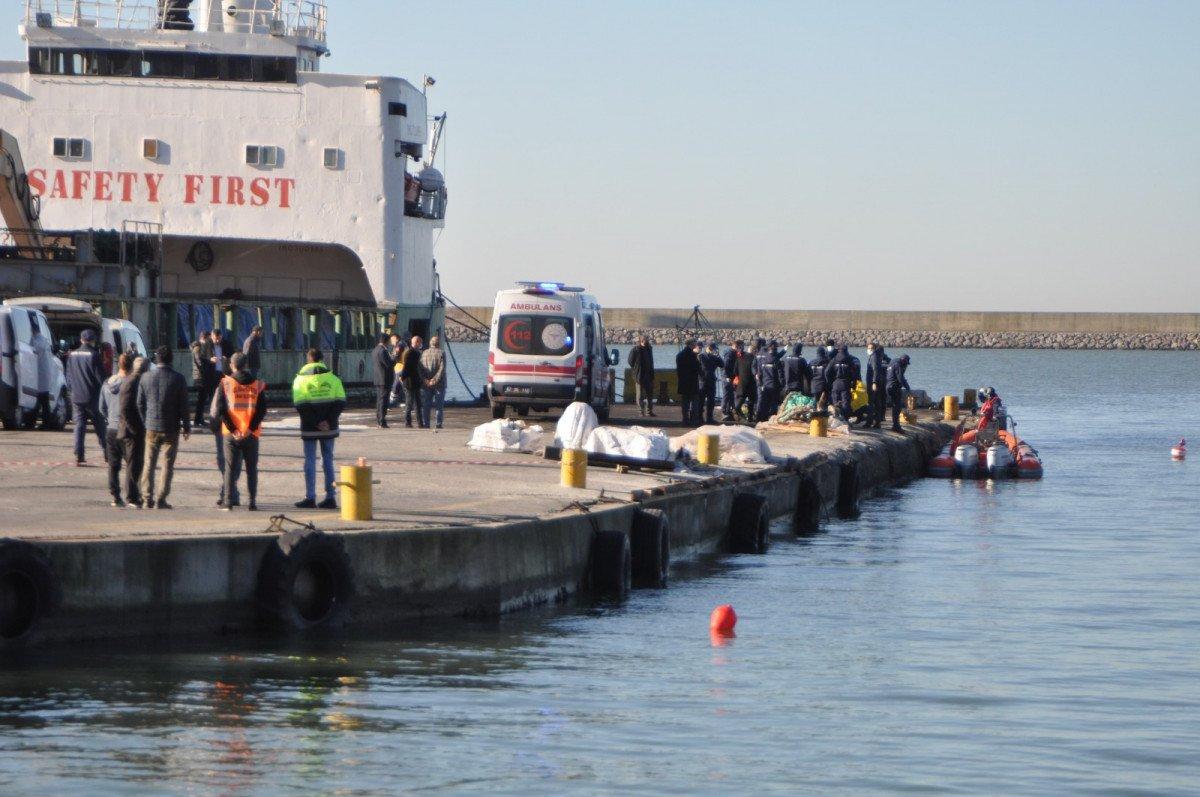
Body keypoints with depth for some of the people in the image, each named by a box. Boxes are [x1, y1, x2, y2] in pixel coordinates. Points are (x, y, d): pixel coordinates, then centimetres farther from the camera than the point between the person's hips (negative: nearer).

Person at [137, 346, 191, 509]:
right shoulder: (178, 379, -7)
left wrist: (145, 423, 14)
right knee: (168, 465, 3)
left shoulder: (146, 378, 0)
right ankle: (160, 500, -1)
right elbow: (183, 406, -5)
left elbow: (140, 404, 4)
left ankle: (148, 499, 7)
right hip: (171, 429, -2)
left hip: (152, 428, 2)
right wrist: (187, 427, 4)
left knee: (149, 464, 10)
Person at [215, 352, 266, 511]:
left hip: (231, 434, -1)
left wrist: (232, 429, -8)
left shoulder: (225, 383, -2)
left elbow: (220, 409, -9)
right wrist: (251, 428, -8)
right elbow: (262, 410, -5)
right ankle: (252, 502, 4)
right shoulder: (257, 385, 3)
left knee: (230, 468, 4)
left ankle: (228, 502, 0)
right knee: (251, 469, 9)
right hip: (251, 435, 1)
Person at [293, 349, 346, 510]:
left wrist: (315, 422, -10)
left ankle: (310, 498, 0)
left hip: (309, 429, -2)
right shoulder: (332, 378, 3)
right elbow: (340, 403, -3)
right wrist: (329, 421, -6)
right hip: (329, 429, 2)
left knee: (310, 462, 3)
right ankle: (330, 497, 6)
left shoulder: (300, 380, -2)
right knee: (328, 461, 9)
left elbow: (300, 405, -10)